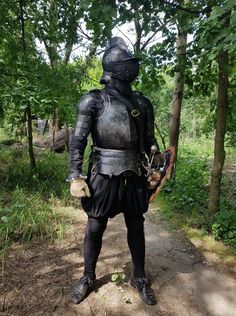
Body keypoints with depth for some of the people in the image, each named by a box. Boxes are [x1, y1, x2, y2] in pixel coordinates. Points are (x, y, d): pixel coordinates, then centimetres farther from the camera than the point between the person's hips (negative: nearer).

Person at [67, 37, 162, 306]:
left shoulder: (143, 103, 9)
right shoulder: (94, 100, -4)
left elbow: (149, 140, 15)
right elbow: (78, 140, -7)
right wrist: (75, 177, -12)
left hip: (135, 177, 4)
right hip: (104, 177, -3)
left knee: (136, 227, 15)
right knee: (95, 229, 10)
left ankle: (139, 278, 36)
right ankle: (88, 277, 35)